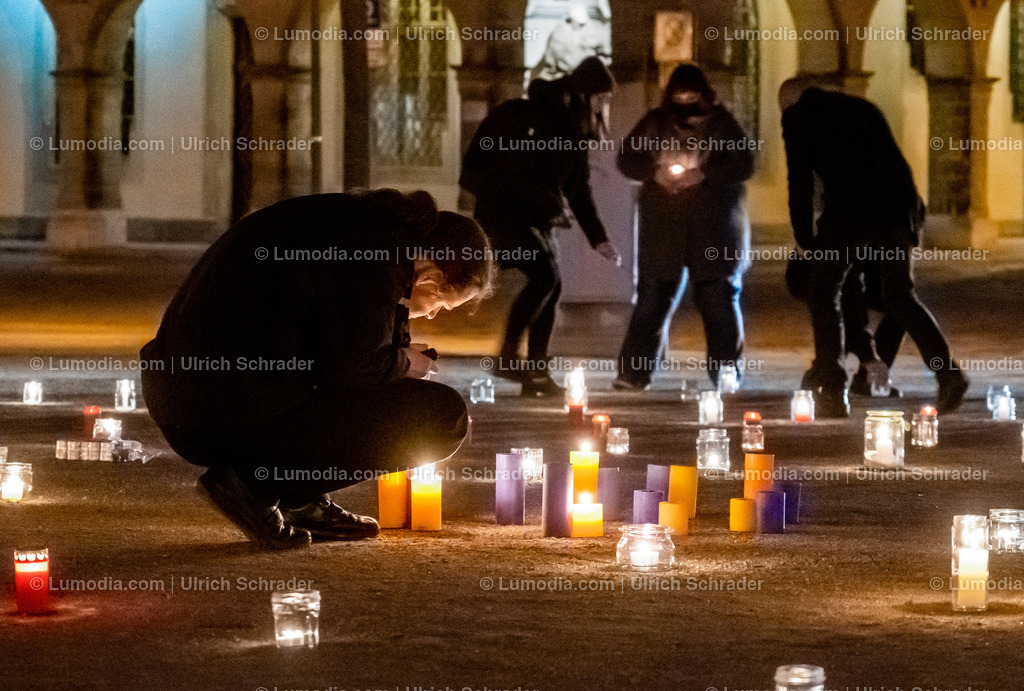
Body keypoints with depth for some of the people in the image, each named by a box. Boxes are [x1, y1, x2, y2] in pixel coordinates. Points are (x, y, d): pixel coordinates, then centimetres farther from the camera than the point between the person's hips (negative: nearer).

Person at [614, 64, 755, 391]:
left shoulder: (721, 123, 2)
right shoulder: (655, 123, 8)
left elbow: (743, 165, -5)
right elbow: (627, 159, 10)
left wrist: (703, 174, -16)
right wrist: (654, 172, -9)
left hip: (714, 229, -1)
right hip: (662, 226, 2)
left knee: (719, 300, -2)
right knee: (652, 298, -1)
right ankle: (633, 373, 3)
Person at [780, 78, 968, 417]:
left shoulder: (797, 115, 12)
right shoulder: (862, 107, 29)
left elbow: (800, 180, 7)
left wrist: (806, 238, 15)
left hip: (849, 210, -5)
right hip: (898, 206, 5)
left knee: (823, 293, 10)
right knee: (900, 294, 18)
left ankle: (833, 392, 5)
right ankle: (947, 370, 0)